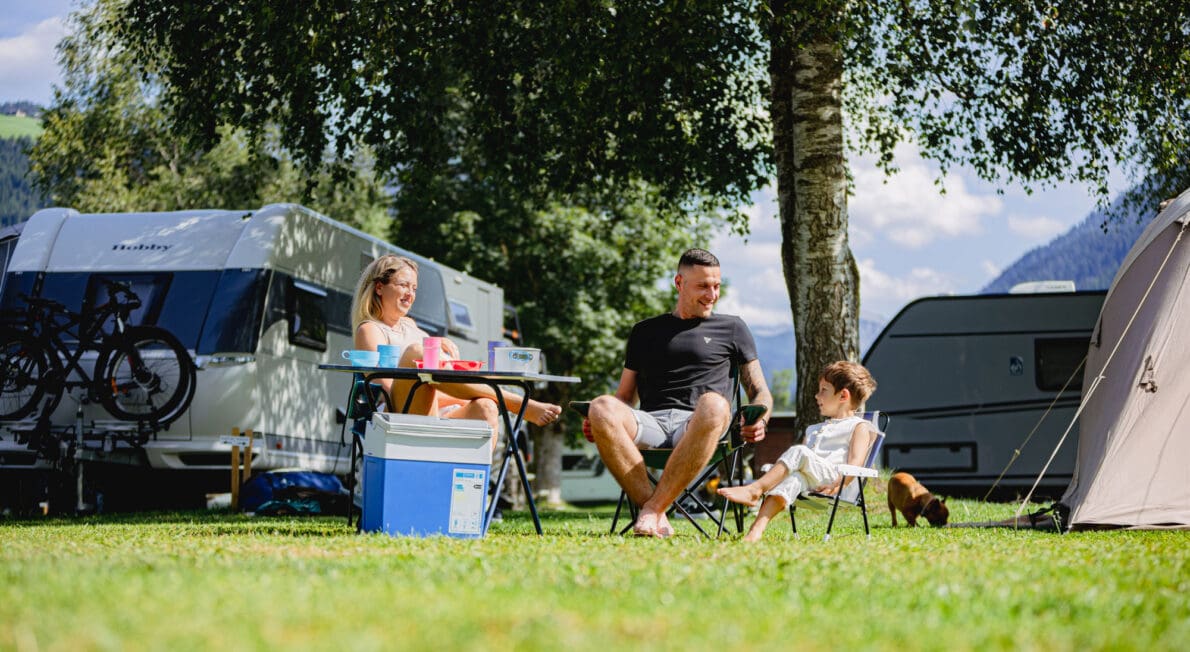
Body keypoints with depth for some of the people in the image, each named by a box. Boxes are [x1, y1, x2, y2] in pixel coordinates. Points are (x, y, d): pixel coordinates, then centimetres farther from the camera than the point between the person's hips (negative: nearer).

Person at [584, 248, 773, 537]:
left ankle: (654, 508, -35)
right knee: (602, 407, -32)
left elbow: (759, 392, 21)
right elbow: (625, 396, 26)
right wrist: (598, 421, 3)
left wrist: (759, 422, -4)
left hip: (698, 426, -1)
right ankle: (655, 515, -34)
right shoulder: (645, 331, 26)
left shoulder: (731, 328, 22)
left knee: (714, 404, -39)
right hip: (650, 423, 2)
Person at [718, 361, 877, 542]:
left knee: (799, 452, -29)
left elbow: (855, 463, -5)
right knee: (793, 478, -32)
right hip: (808, 480, 5)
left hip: (832, 478, -5)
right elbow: (796, 467, 33)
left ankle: (755, 489, -37)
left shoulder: (859, 427, 13)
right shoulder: (814, 430, 37)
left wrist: (837, 486, -22)